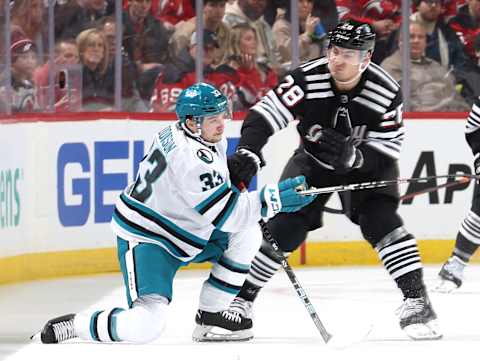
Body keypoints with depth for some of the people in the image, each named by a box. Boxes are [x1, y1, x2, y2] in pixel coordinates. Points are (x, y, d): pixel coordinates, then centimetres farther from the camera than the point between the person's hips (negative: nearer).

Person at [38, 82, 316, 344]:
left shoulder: (212, 139, 0)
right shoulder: (189, 157, -30)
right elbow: (225, 214, -28)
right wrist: (272, 199, -29)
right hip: (145, 240, -10)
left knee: (248, 233, 3)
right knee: (147, 326, -23)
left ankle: (210, 314, 9)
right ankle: (69, 326, -3)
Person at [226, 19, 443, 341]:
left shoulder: (386, 92, -24)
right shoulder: (306, 79, -26)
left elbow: (387, 151, -20)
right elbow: (264, 115, -28)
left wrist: (354, 156, -39)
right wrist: (246, 156, -42)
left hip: (365, 161, -1)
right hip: (313, 159, 1)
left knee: (380, 220, -22)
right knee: (283, 227, -8)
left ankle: (416, 300, -17)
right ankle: (241, 298, 6)